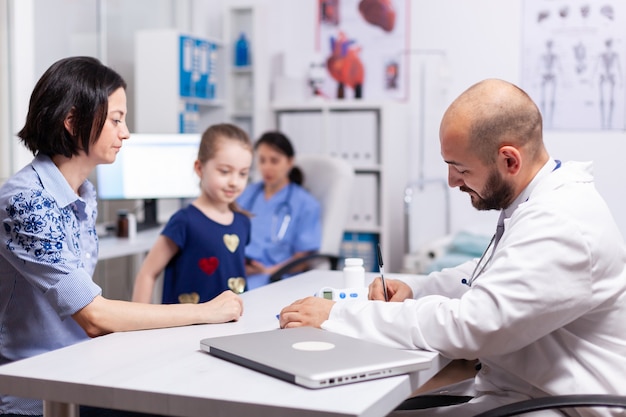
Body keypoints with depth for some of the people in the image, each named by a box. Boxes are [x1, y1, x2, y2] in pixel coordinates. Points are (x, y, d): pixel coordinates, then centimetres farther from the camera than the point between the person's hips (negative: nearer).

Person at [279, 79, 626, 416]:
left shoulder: (562, 225, -24)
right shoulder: (544, 202, 7)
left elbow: (469, 325, -28)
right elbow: (486, 276, 22)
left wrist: (337, 317, -22)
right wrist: (413, 288, 3)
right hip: (508, 387, 9)